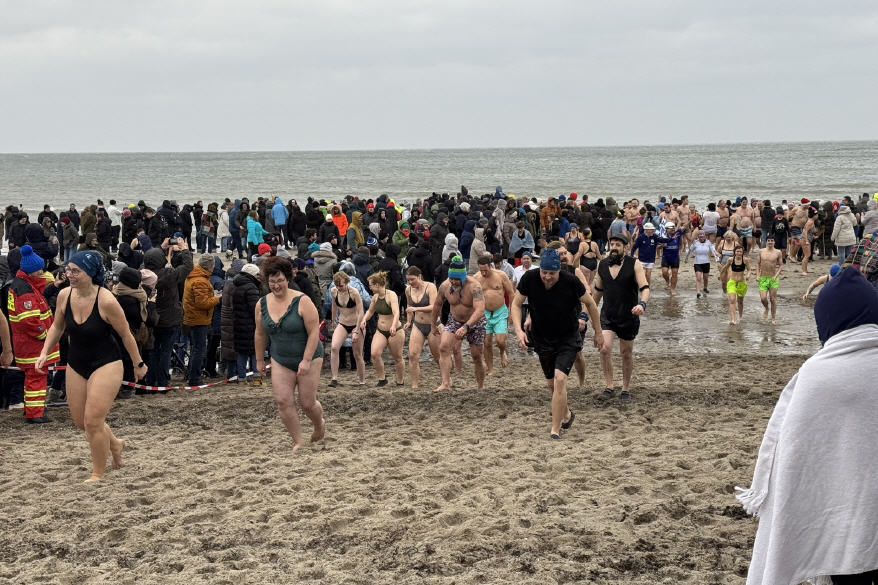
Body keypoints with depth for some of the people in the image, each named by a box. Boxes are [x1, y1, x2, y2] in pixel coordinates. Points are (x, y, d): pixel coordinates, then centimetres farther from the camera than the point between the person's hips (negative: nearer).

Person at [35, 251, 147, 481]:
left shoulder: (106, 301, -23)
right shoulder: (64, 296, -7)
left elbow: (126, 335, -11)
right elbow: (57, 327, 12)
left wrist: (138, 364, -2)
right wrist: (45, 353, 2)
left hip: (106, 365, -6)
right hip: (76, 365, 6)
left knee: (93, 421, -8)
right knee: (80, 420, 11)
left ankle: (98, 473, 11)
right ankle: (115, 444, 40)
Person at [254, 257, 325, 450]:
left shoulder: (302, 301, -17)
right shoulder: (262, 304, -1)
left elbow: (314, 332, -18)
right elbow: (260, 335, 11)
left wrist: (306, 360, -22)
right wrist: (260, 360, 15)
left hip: (308, 358, -4)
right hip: (280, 361, 4)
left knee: (307, 403, 1)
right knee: (283, 401, -8)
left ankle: (319, 425, 34)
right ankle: (298, 441, 6)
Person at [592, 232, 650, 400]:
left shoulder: (634, 264, -9)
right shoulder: (602, 265, 2)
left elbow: (645, 288, -15)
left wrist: (642, 304, -35)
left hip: (628, 317, -2)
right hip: (607, 316, 2)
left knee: (627, 353, 10)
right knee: (605, 349, -17)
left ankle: (626, 388, 27)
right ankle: (609, 386, -5)